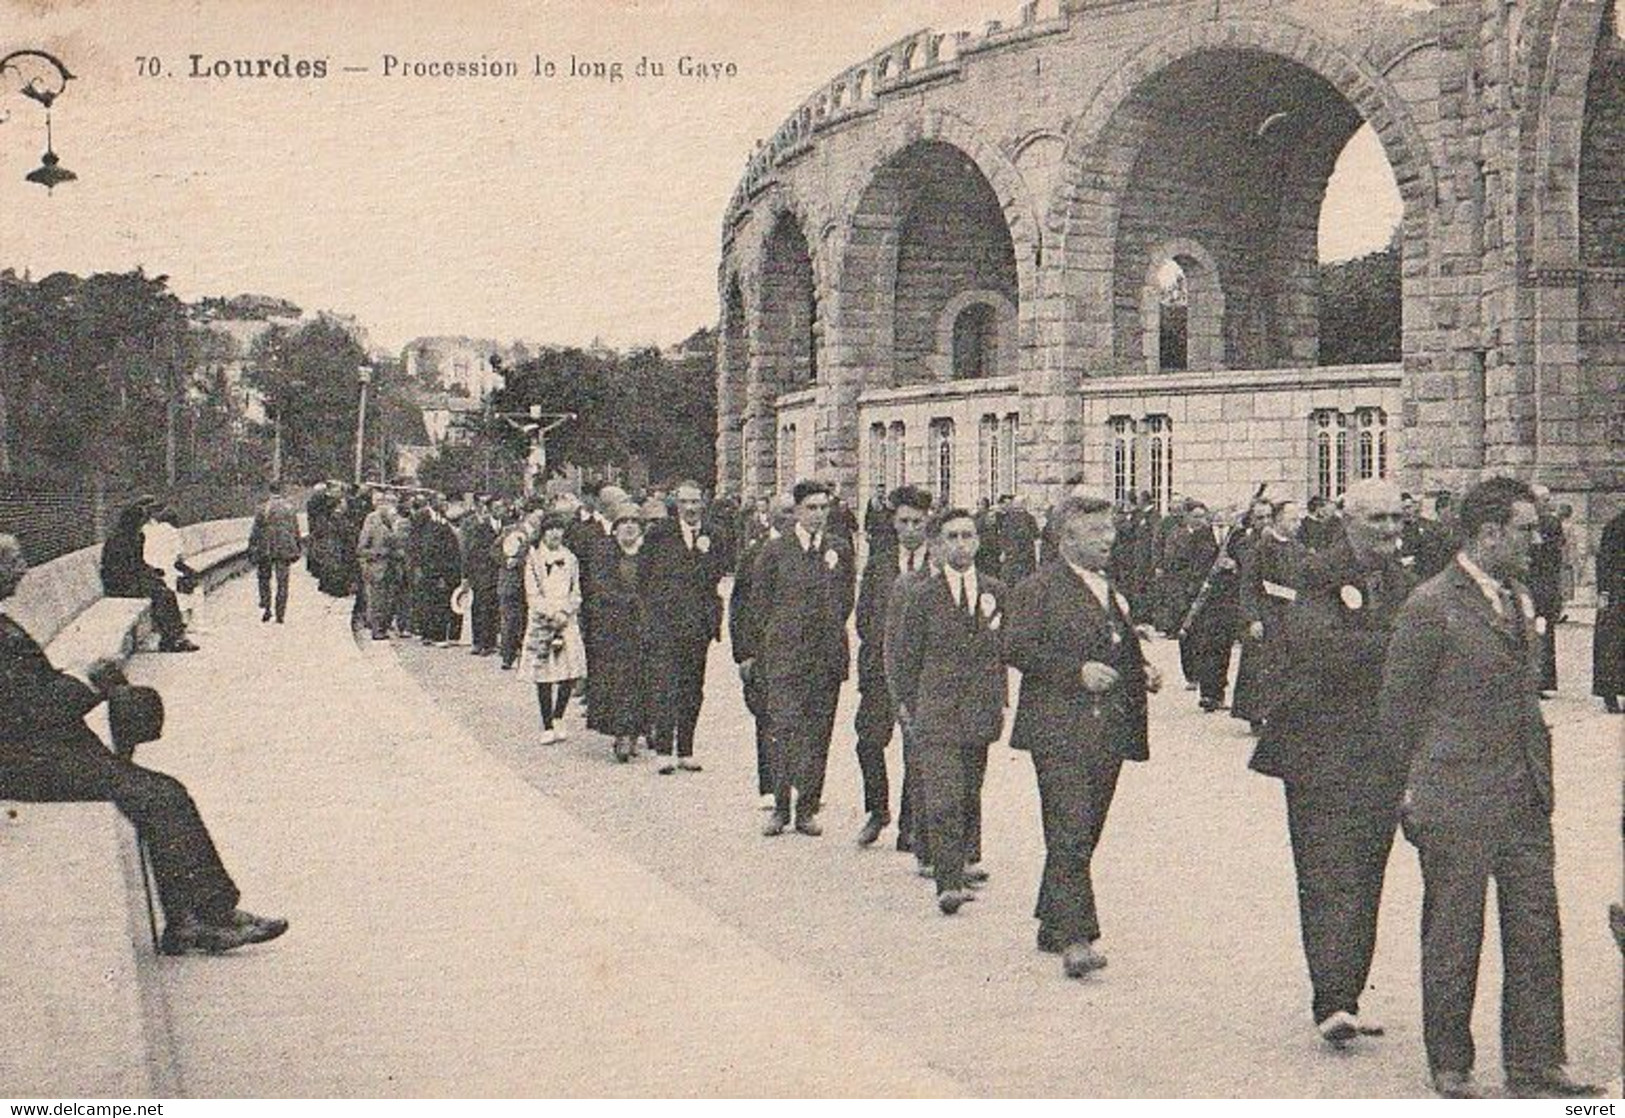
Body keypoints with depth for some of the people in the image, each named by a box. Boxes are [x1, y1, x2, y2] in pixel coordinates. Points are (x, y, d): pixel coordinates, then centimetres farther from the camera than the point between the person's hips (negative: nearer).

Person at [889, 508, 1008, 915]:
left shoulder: (995, 592, 8)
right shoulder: (923, 595, 0)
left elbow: (1006, 650, 14)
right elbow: (905, 652, 6)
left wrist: (1000, 701, 10)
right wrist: (905, 700, 4)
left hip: (980, 708, 3)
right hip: (935, 708, -3)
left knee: (969, 790, 16)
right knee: (942, 798, -12)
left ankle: (967, 857, 37)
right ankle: (950, 882, -15)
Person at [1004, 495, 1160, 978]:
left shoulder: (1113, 591, 20)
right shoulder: (1036, 590, -4)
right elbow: (1017, 649, -12)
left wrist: (1142, 673, 11)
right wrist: (1077, 671, -19)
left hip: (1109, 732, 8)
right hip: (1059, 730, -8)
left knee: (1087, 832, 11)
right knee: (1069, 834, -13)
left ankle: (1053, 926, 22)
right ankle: (1075, 938, -16)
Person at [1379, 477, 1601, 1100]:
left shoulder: (1519, 599, 11)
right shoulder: (1432, 606, -13)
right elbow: (1398, 704, -7)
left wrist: (1538, 771, 13)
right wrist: (1420, 784, 0)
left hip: (1527, 798, 7)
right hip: (1457, 803, -7)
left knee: (1536, 932, 8)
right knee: (1453, 937, 5)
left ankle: (1535, 1067, 17)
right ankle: (1450, 1067, 19)